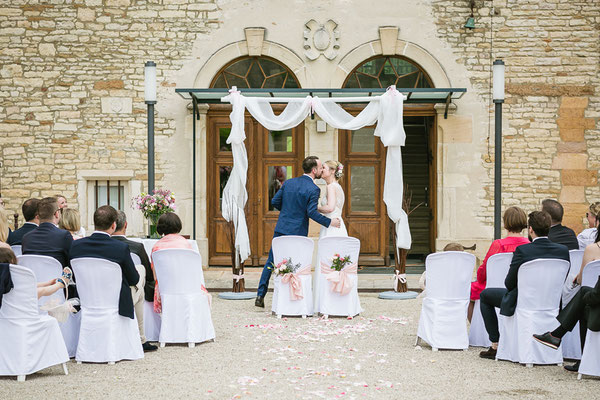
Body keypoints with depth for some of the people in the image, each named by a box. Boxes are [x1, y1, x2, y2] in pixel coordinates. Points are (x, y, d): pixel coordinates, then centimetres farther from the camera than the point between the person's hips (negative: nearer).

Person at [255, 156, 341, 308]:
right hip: (297, 232, -5)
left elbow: (275, 201, 8)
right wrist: (329, 222, -9)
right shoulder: (313, 189, -13)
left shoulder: (288, 183, 5)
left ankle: (260, 296, 11)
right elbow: (312, 213, -19)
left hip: (281, 228, 5)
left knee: (270, 262, 12)